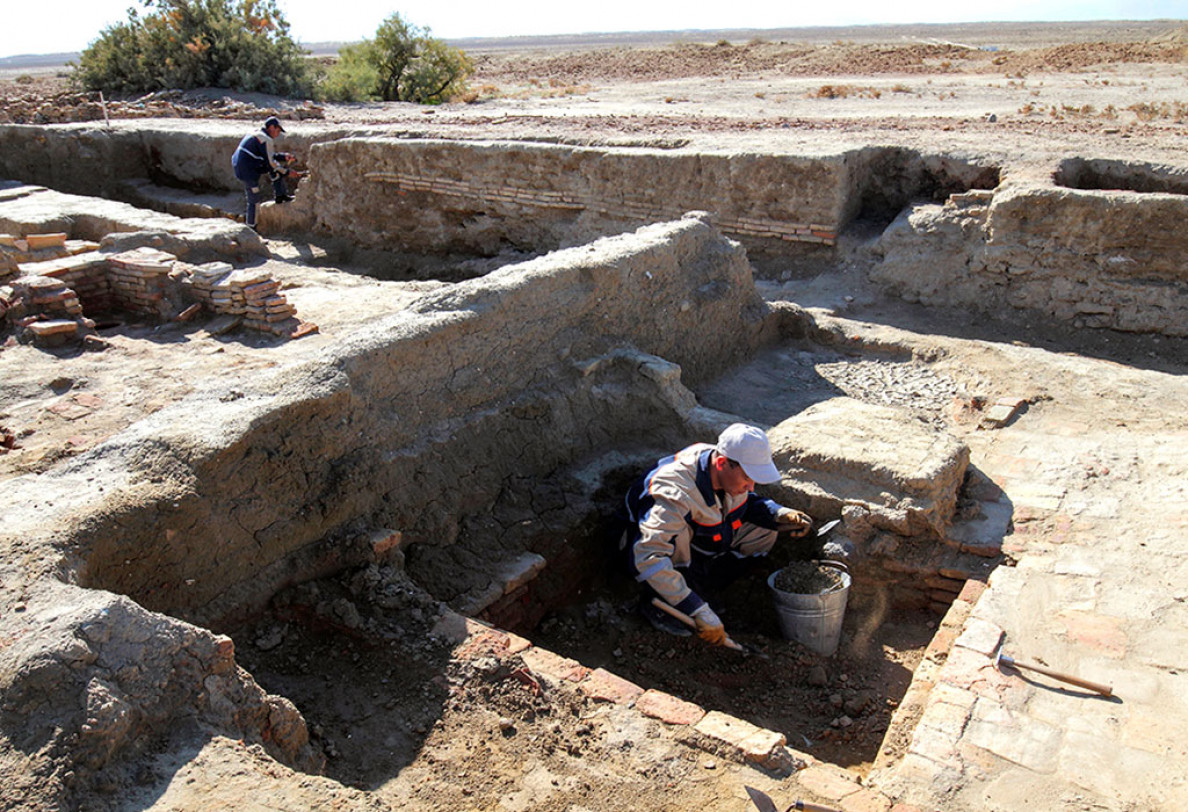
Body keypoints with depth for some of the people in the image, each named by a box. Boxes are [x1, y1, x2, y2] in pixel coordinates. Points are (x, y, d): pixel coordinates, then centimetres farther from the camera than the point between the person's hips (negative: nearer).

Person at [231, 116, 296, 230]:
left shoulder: (256, 134, 16)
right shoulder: (266, 140, -15)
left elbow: (269, 156, 24)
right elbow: (270, 162, -14)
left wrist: (284, 156, 15)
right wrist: (286, 172, -5)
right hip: (248, 171, -9)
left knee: (277, 170, 16)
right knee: (254, 201, -1)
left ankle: (280, 195, 17)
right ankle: (250, 227, 7)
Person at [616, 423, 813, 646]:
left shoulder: (733, 472, -18)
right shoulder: (675, 494, -40)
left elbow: (749, 501, 6)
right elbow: (649, 559, -47)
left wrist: (782, 515, -16)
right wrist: (700, 612, -48)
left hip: (696, 542, 7)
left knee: (764, 531, -5)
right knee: (677, 534, -40)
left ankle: (701, 589, -4)